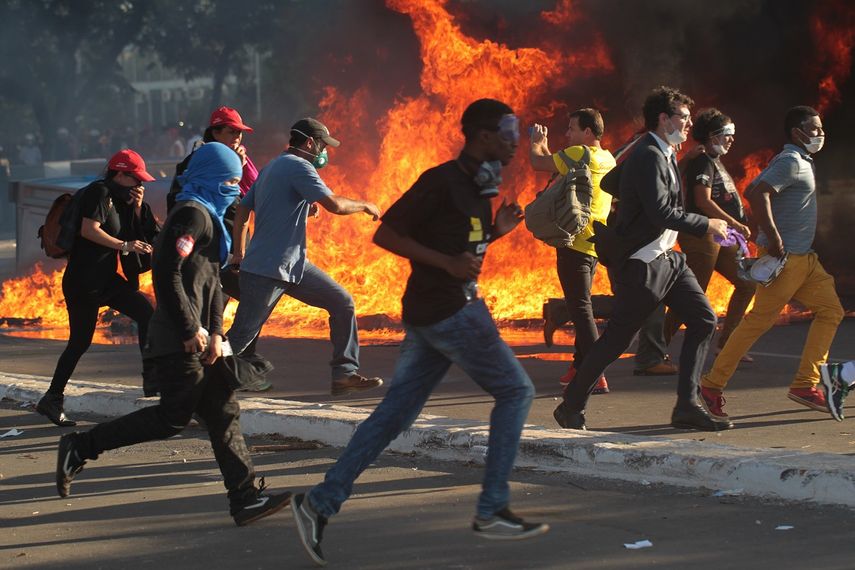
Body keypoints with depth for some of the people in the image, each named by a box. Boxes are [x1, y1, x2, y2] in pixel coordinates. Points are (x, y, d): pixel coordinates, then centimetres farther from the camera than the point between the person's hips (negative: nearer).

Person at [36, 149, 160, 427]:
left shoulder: (120, 198, 17)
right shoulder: (99, 192, -9)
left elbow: (142, 236, 19)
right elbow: (89, 230, -22)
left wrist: (137, 208, 6)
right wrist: (124, 245, -22)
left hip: (107, 278, 9)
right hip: (83, 281, -9)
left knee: (146, 312, 3)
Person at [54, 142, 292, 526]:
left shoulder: (208, 217, 21)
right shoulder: (192, 214, -12)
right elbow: (166, 274, -21)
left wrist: (215, 332, 8)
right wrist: (191, 330, -18)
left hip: (195, 340, 10)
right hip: (178, 340, -10)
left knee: (222, 413, 6)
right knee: (173, 417, -8)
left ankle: (245, 498, 6)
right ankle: (81, 447, -1)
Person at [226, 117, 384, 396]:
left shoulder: (271, 167, 17)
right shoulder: (298, 167, -13)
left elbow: (242, 209, 18)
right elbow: (334, 205, -20)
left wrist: (239, 253, 20)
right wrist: (364, 205, -2)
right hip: (266, 271, -10)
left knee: (343, 303, 7)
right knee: (241, 336, -8)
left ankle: (345, 373, 7)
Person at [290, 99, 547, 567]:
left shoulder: (481, 186, 15)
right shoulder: (441, 181, -14)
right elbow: (385, 234, -15)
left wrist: (497, 230, 8)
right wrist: (448, 262, -22)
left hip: (458, 305, 9)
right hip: (446, 311, -9)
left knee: (396, 411, 7)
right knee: (514, 391, -2)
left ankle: (321, 502, 7)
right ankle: (491, 511, 1)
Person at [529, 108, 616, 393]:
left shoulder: (579, 154, -14)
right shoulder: (607, 160, 12)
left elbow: (537, 163, -10)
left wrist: (536, 142, 11)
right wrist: (544, 145, 25)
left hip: (574, 242, -9)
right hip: (593, 243, 9)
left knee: (581, 309, -10)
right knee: (580, 307, 20)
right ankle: (580, 367, 28)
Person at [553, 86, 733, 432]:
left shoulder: (660, 154, 13)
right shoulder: (649, 157, -18)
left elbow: (608, 182, 25)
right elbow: (662, 214, -26)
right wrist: (707, 225, -18)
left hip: (666, 258, 10)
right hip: (641, 264, -10)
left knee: (704, 320, 2)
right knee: (616, 340, -3)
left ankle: (687, 407, 2)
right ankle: (571, 408, 11)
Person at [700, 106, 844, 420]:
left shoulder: (800, 162, 18)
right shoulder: (790, 161, -13)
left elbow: (751, 190, 22)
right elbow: (758, 194, -27)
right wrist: (774, 239, -27)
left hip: (804, 258, 10)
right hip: (785, 257, -10)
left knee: (831, 310, 6)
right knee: (759, 320, -8)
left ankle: (805, 384, 6)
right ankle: (713, 384, -2)